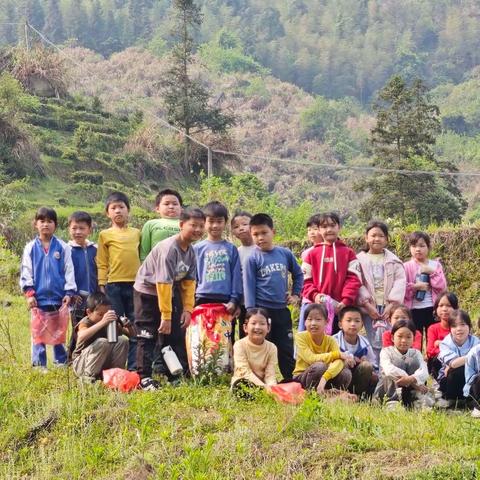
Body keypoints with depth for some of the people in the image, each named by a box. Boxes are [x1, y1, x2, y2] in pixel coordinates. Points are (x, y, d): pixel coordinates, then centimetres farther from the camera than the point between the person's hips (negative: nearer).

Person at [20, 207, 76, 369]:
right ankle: (39, 365, 8)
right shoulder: (30, 248, 3)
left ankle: (61, 362, 16)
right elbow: (26, 272, 3)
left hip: (59, 298, 0)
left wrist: (69, 293, -5)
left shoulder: (63, 247, 1)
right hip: (38, 298, 0)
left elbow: (69, 271, 1)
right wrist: (29, 293, -5)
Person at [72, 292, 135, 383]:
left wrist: (129, 327, -20)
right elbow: (81, 337, -44)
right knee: (102, 342, -32)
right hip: (81, 364, -5)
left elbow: (132, 335, 5)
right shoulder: (85, 323, -19)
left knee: (122, 341, -14)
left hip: (104, 364, 5)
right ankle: (88, 375, -19)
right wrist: (102, 322, -51)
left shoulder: (111, 322, -1)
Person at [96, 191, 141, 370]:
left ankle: (133, 367, 7)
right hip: (114, 286, -2)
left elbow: (142, 257, 14)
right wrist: (102, 285, -3)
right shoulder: (105, 235, 5)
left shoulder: (136, 233, 11)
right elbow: (102, 263, 3)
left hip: (135, 284, 2)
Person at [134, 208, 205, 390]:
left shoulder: (191, 251, -3)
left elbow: (189, 282, 2)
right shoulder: (169, 248, -27)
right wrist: (165, 316, -26)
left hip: (170, 293, 8)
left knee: (177, 335, 7)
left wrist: (188, 308, -5)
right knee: (147, 337, -6)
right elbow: (164, 283, -28)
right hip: (147, 292, -8)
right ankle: (144, 377, -2)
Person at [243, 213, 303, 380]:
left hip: (282, 310, 3)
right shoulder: (253, 259, -4)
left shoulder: (285, 253, 5)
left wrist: (295, 294, 11)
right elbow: (249, 286, -6)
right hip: (262, 310, -3)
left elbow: (298, 274, 20)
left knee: (287, 351, 9)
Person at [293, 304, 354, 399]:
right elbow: (311, 359, -26)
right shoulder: (300, 337, -13)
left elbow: (339, 362, -25)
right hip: (301, 379, -3)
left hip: (325, 379, 3)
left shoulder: (330, 340, -8)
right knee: (319, 366, -33)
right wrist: (337, 354, -26)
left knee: (346, 373, -24)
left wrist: (324, 378, -43)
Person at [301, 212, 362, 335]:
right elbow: (305, 280, 6)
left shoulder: (348, 253, 7)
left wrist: (346, 300, -13)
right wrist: (314, 295, -12)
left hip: (341, 308, 0)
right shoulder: (312, 254, 10)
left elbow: (354, 279, 0)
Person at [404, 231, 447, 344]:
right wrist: (415, 287, -18)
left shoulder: (435, 265, 6)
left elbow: (442, 286, -2)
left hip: (432, 309, 1)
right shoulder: (406, 266, 1)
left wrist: (431, 272, -11)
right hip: (413, 310, -1)